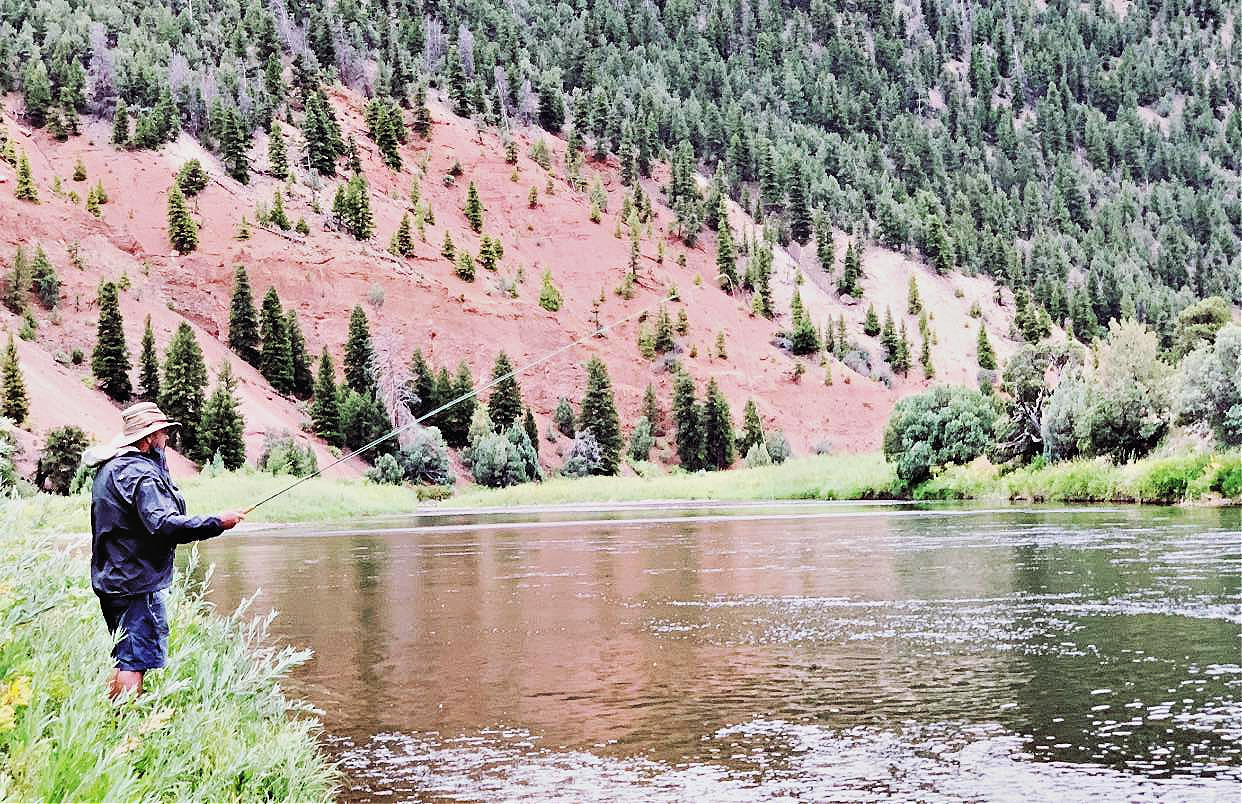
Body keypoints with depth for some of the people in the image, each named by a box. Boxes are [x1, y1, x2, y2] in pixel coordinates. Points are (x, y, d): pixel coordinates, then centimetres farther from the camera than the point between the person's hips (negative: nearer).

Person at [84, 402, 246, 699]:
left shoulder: (110, 468, 15)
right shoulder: (140, 473, -18)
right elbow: (163, 525, -29)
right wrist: (217, 523, -24)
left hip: (110, 579, 10)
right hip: (137, 583, -10)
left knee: (125, 657, 18)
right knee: (135, 661, -8)